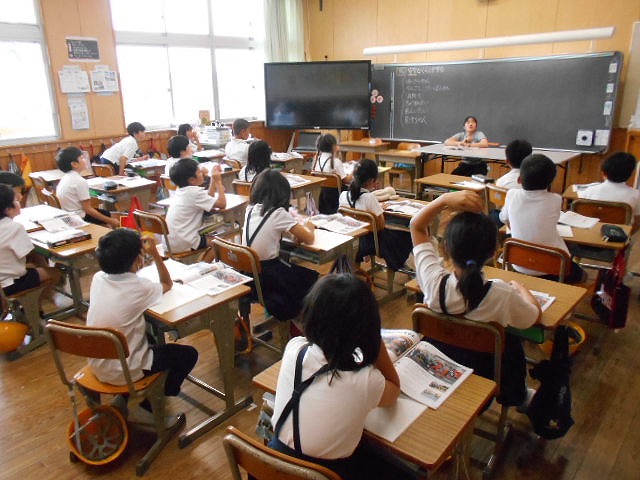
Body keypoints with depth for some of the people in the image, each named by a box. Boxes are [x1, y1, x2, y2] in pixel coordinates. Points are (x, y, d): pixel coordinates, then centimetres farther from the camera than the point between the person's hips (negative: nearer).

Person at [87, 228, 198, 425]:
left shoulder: (97, 278, -8)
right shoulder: (139, 288, -23)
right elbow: (167, 284, -1)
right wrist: (155, 254, -6)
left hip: (97, 366, 7)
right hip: (122, 373, -6)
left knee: (152, 335, 30)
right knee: (189, 354, 7)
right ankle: (147, 407, 12)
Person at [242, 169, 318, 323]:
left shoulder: (250, 209, 1)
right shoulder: (279, 213, -16)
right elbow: (309, 239, -10)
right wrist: (308, 227, 12)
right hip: (267, 274, -6)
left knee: (295, 269, 29)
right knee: (312, 277, 17)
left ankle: (273, 302, 21)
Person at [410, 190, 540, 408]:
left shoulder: (433, 281, -30)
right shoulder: (502, 295, -34)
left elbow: (417, 226, -16)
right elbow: (535, 316, -10)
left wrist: (445, 199, -31)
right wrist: (520, 288, 9)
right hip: (483, 375, -2)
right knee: (512, 341, 32)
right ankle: (516, 397, 55)